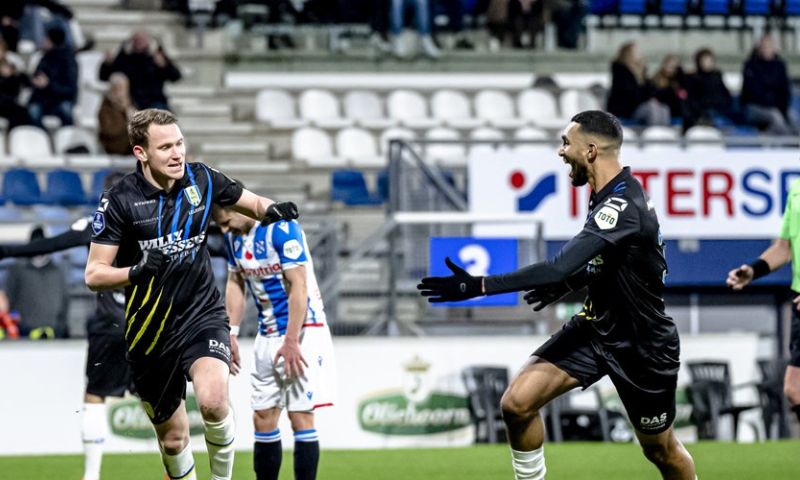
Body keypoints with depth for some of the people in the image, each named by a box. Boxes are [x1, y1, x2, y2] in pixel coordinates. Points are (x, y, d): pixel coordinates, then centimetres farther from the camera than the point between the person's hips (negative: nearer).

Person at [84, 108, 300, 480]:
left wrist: (272, 210, -11)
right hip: (151, 331, 0)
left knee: (213, 400, -27)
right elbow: (94, 274, -9)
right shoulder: (120, 200, -11)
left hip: (202, 314, 0)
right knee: (172, 437, 9)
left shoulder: (201, 180, -4)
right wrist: (137, 271, -28)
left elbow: (251, 203, 13)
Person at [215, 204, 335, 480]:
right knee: (263, 420, 6)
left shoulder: (281, 228, -18)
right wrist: (231, 333, 7)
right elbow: (235, 284, 17)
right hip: (267, 335, 8)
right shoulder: (233, 236, 6)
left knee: (300, 417, -10)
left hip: (302, 330, -8)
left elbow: (299, 286, -20)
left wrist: (291, 341, -22)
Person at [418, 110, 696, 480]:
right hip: (597, 326, 8)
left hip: (642, 347, -8)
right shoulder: (611, 194, 0)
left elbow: (559, 269, -39)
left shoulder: (623, 207, -29)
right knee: (517, 403, -11)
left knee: (661, 450, 10)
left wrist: (479, 286, -40)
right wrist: (568, 284, 4)